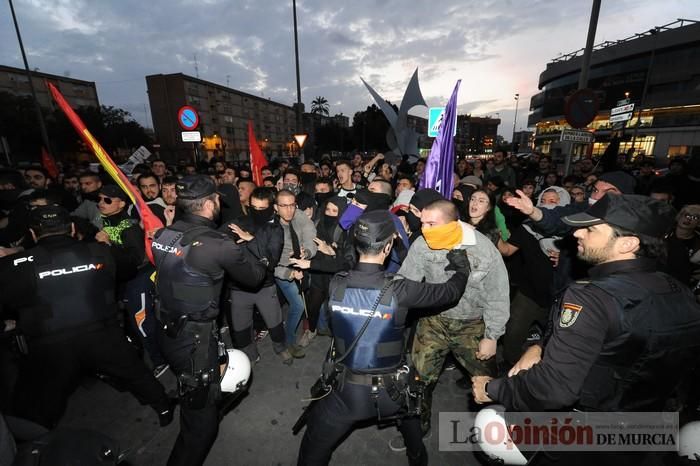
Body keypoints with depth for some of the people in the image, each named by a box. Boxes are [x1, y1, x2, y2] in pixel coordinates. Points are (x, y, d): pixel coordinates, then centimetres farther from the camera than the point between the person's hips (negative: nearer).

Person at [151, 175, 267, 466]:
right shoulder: (216, 245, -24)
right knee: (201, 420, 11)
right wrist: (252, 245, 8)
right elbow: (255, 276, -11)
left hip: (167, 331, 8)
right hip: (195, 339, -8)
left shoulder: (163, 234, -3)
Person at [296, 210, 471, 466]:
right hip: (390, 390, 0)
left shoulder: (335, 285, -17)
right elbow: (451, 291, -10)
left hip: (348, 390, 1)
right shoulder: (398, 290, -24)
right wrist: (462, 267, 10)